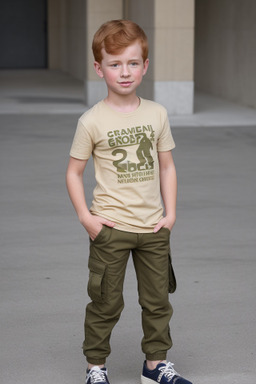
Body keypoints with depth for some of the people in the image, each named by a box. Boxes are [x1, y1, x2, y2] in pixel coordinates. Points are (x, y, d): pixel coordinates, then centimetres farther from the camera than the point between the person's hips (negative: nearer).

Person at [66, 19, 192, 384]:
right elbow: (74, 172, -1)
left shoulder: (157, 113, 1)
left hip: (154, 227, 4)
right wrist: (85, 217, -9)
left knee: (157, 299, 13)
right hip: (110, 228, -3)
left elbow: (167, 165, 9)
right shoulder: (92, 121, -8)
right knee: (106, 302, 6)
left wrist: (170, 213, 2)